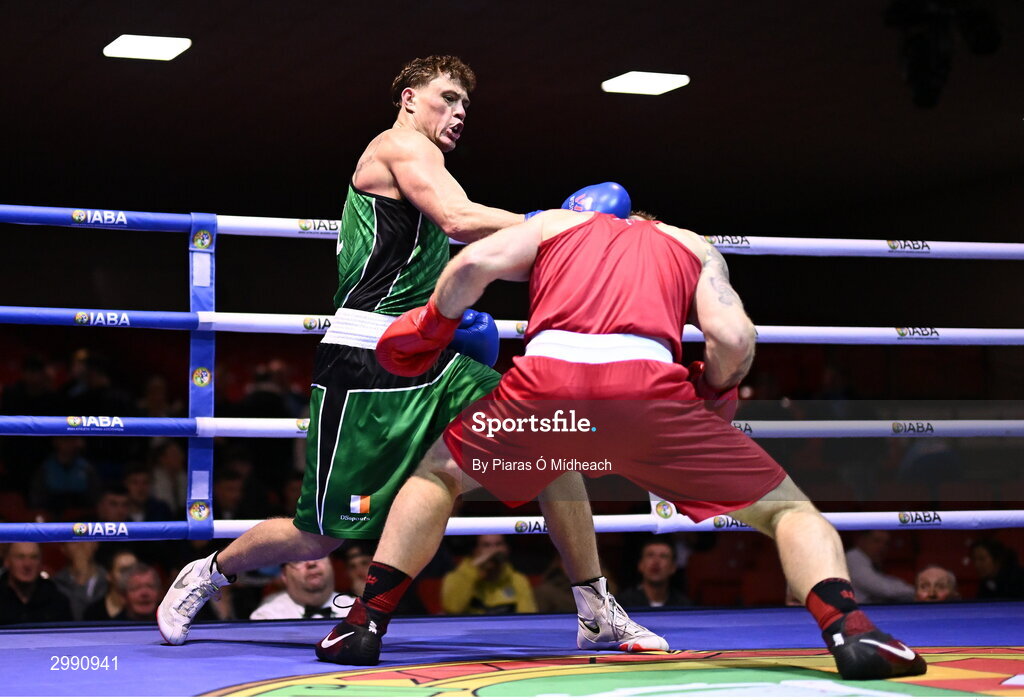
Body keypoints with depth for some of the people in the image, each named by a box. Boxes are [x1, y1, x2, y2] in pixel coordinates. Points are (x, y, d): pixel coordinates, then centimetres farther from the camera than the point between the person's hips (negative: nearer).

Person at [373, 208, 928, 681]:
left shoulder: (554, 224, 33)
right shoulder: (695, 247, 30)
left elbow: (473, 263, 13)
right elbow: (733, 337, 10)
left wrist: (433, 327, 30)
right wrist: (715, 392, 30)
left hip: (544, 380, 1)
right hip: (645, 384, -1)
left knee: (438, 473, 29)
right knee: (787, 508, 14)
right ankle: (850, 631, -13)